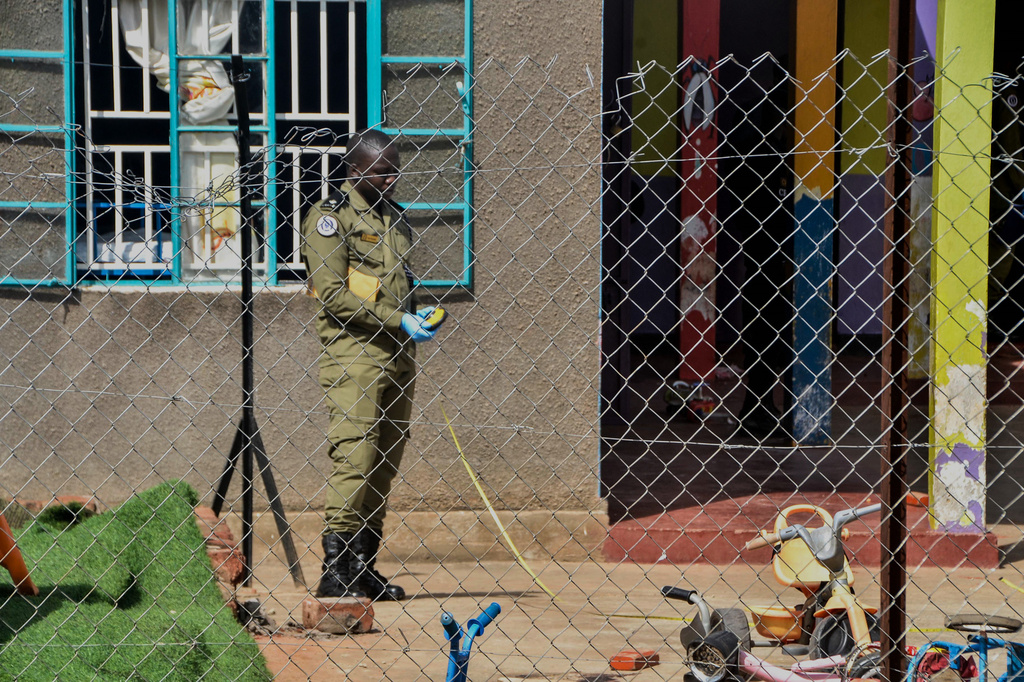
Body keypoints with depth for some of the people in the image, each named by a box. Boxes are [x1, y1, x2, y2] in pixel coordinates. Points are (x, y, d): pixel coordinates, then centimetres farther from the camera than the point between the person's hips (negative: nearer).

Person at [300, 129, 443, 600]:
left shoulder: (393, 216, 20)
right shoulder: (329, 217, -4)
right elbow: (333, 295, -12)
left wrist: (416, 318, 10)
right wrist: (397, 321, -15)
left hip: (396, 354, 8)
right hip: (353, 354, -8)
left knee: (385, 462, 6)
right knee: (354, 457, -14)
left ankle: (363, 569, 11)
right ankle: (335, 573, -12)